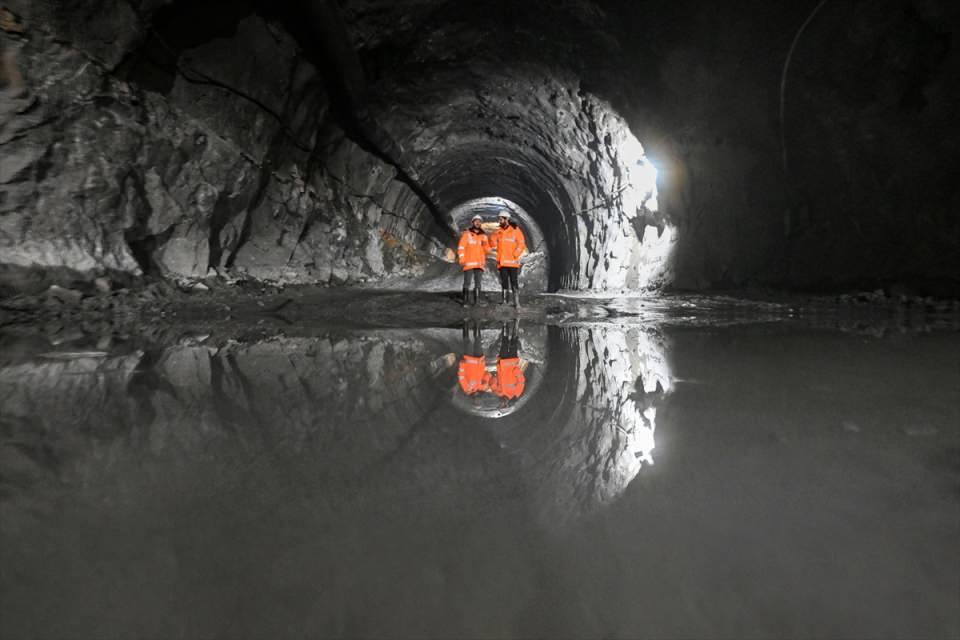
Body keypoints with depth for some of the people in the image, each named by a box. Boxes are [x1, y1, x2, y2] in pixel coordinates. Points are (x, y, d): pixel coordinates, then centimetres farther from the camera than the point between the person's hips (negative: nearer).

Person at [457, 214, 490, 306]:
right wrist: (462, 260, -11)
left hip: (480, 264, 4)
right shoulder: (466, 234, 2)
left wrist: (485, 245, -11)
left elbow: (488, 250, 11)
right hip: (469, 263, -4)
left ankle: (477, 301, 8)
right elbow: (461, 247, -2)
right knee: (467, 283, -7)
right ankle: (466, 301, -5)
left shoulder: (484, 236, 12)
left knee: (478, 283, 4)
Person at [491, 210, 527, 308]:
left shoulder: (515, 230, -4)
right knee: (504, 282, 9)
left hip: (513, 262, -4)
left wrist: (515, 255, -12)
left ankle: (516, 302, 1)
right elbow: (494, 244, 10)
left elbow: (522, 245, -6)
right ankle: (503, 300, 13)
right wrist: (494, 237, -8)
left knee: (514, 282, -3)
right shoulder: (499, 231, 11)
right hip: (502, 262, 4)